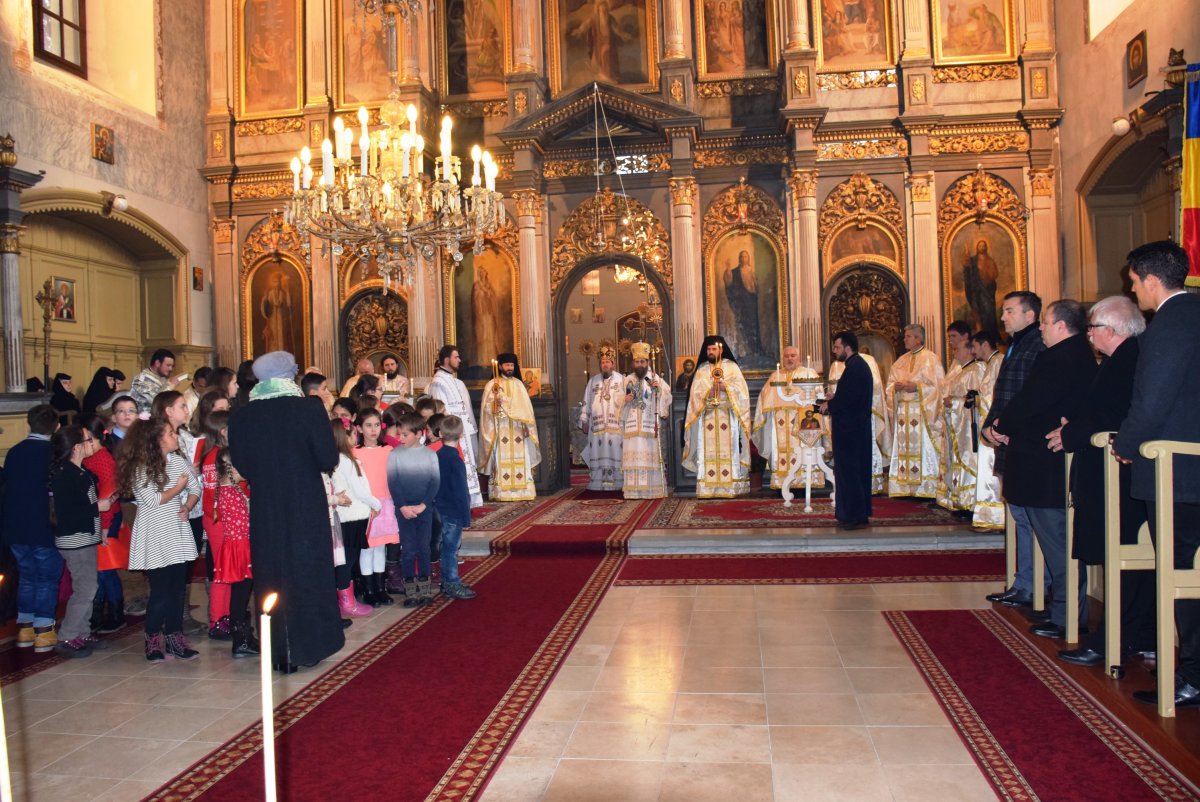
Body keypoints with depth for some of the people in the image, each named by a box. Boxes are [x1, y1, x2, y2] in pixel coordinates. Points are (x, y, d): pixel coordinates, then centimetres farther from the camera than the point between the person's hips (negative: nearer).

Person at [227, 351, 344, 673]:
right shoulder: (309, 409, -13)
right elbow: (328, 459, -12)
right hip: (307, 507, -2)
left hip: (264, 510, 2)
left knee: (271, 577, 13)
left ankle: (278, 651, 21)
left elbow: (241, 465, 2)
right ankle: (308, 645, 20)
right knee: (308, 572, 12)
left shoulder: (241, 416, -4)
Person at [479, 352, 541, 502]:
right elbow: (487, 408, -3)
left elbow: (525, 407, 9)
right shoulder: (492, 385, 2)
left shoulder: (518, 384, 13)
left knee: (520, 461, 1)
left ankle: (522, 491, 4)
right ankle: (501, 493, -5)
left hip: (517, 430, 4)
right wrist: (496, 399, -22)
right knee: (502, 461, -7)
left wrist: (526, 426, -2)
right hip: (500, 430, -3)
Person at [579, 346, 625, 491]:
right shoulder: (593, 381, 13)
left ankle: (617, 482, 3)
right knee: (597, 455, 1)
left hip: (616, 425, -2)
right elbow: (586, 403, 12)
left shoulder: (621, 380, 5)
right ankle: (597, 483, 3)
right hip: (596, 426, 2)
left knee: (615, 454, -2)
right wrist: (584, 421, 7)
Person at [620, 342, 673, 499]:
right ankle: (634, 491, -1)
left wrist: (659, 389, -20)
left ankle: (654, 490, -1)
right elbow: (620, 405, 17)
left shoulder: (656, 379, 6)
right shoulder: (627, 380, 14)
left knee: (651, 455, -5)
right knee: (633, 456, -3)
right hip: (632, 426, 2)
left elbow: (667, 398, -4)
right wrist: (626, 401, -3)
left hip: (651, 426, -2)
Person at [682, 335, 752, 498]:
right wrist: (707, 393, -14)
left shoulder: (732, 367, 8)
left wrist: (726, 387, -16)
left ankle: (729, 488, -4)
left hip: (727, 416, -2)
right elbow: (695, 392, 4)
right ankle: (707, 489, -5)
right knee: (708, 452, -4)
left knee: (727, 449, -5)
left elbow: (741, 389, 0)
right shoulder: (702, 369, 14)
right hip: (707, 416, 2)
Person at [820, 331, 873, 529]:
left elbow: (849, 399, -24)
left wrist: (829, 405, -9)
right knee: (857, 470, 14)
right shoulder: (859, 364, 15)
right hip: (858, 428, 10)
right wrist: (833, 400, 8)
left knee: (848, 471, -5)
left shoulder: (854, 367, -17)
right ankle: (861, 514, 21)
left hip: (849, 429, -10)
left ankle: (854, 516, -1)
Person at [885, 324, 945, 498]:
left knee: (922, 448, -6)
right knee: (904, 448, 4)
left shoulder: (931, 358, -2)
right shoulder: (901, 360, 16)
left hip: (922, 411, -6)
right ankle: (906, 488, 7)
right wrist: (896, 386, -5)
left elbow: (937, 385, -9)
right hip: (903, 412, 6)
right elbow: (890, 384, 16)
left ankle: (925, 488, -3)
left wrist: (916, 387, -18)